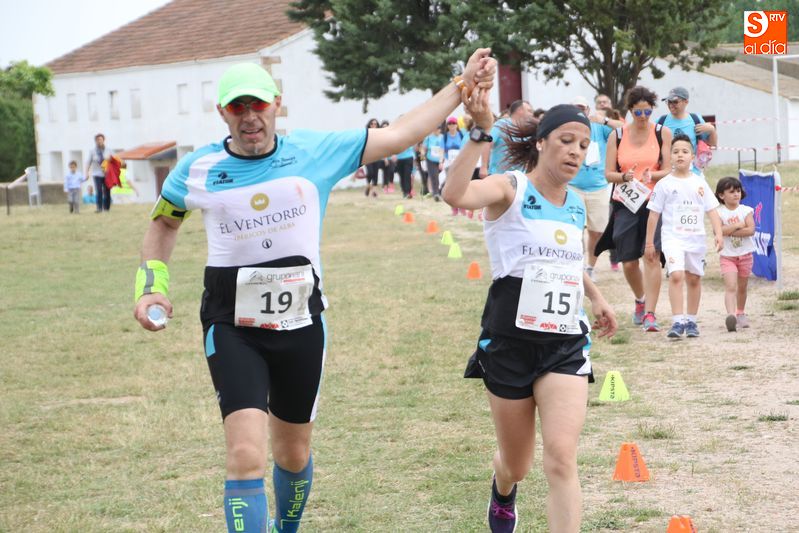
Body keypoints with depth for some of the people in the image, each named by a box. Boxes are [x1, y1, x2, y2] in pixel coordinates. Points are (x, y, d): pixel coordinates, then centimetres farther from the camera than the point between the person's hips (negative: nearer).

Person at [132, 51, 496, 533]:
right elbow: (164, 222, 18)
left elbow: (399, 135, 5)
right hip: (233, 330, -2)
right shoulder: (199, 168, -1)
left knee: (293, 454, 15)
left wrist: (462, 85, 4)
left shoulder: (316, 151, -2)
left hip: (301, 326, 2)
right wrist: (152, 285, 5)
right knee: (246, 454, -18)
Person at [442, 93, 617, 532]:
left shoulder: (576, 206, 10)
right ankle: (503, 492, 52)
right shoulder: (510, 189, -9)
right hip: (510, 342, -3)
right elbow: (455, 195, -34)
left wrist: (595, 296, 23)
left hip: (565, 344, 3)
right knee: (517, 464, 14)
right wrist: (480, 132, -42)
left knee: (561, 457, -17)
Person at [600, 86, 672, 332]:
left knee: (651, 255, -17)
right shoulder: (617, 135, 5)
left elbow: (669, 171, -1)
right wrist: (625, 177, -17)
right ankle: (641, 300, 35)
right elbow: (608, 173, 4)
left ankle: (650, 314, -16)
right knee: (628, 263, 5)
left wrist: (651, 175, -21)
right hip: (625, 203, 2)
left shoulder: (662, 133, 3)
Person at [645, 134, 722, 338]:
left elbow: (712, 210, 7)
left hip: (696, 238, 3)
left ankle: (691, 321, 25)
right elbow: (654, 214, 3)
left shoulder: (700, 183, 7)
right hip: (673, 237, -3)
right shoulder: (664, 184, 0)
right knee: (676, 275, -20)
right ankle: (677, 322, -21)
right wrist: (649, 242, 2)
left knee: (694, 279, 11)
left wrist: (718, 234, -5)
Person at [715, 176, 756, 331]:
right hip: (727, 256, -3)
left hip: (745, 254, 3)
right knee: (730, 286, -18)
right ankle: (731, 315, -33)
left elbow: (750, 230, -15)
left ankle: (740, 314, 36)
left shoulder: (746, 211, -1)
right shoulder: (719, 212, -5)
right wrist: (738, 225, -16)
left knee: (742, 286, 16)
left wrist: (729, 231, -17)